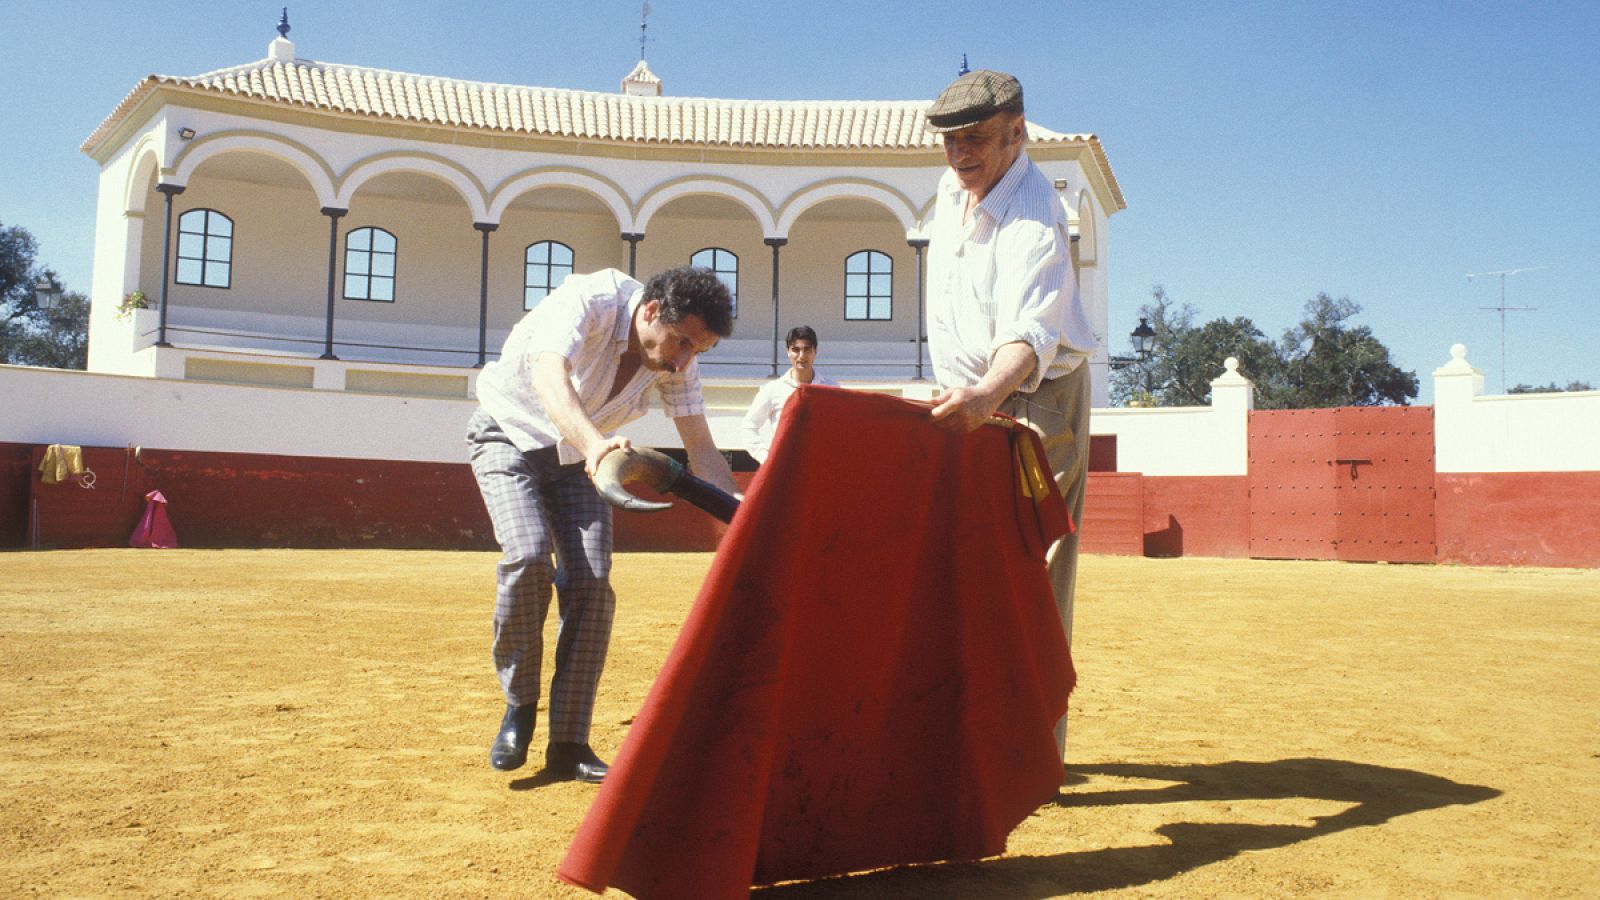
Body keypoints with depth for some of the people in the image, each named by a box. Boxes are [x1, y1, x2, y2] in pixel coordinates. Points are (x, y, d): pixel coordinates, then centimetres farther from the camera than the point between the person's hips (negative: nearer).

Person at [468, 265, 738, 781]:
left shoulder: (676, 361, -15)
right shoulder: (587, 302, -31)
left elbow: (701, 450, -14)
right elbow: (549, 377, -49)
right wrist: (595, 442, -68)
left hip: (579, 456, 4)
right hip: (511, 435, -4)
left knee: (592, 583, -11)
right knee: (529, 556, -27)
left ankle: (568, 747, -2)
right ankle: (519, 705, -4)